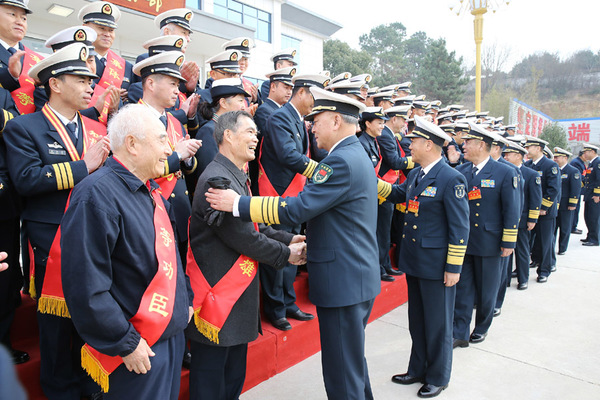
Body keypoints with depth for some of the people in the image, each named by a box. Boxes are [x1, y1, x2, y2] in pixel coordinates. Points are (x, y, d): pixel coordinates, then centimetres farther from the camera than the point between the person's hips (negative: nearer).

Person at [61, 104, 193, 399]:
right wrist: (125, 344, -20)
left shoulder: (150, 190, 8)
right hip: (137, 350, -8)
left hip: (173, 330, 9)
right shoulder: (96, 195, -22)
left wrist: (186, 300, 14)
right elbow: (87, 287, -25)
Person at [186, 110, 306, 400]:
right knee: (210, 375, 8)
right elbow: (242, 237, -23)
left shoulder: (236, 177, 13)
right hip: (217, 294, -10)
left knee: (234, 376, 23)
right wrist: (285, 254, -11)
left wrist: (288, 238, 3)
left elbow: (252, 225, 15)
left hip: (238, 288, 10)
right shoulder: (217, 179, -22)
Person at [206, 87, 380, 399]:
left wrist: (237, 203, -19)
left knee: (341, 372, 4)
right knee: (351, 359, 25)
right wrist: (310, 238, 20)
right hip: (358, 278, 11)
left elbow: (297, 208, -25)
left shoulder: (342, 161, -20)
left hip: (343, 282, -11)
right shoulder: (357, 155, 13)